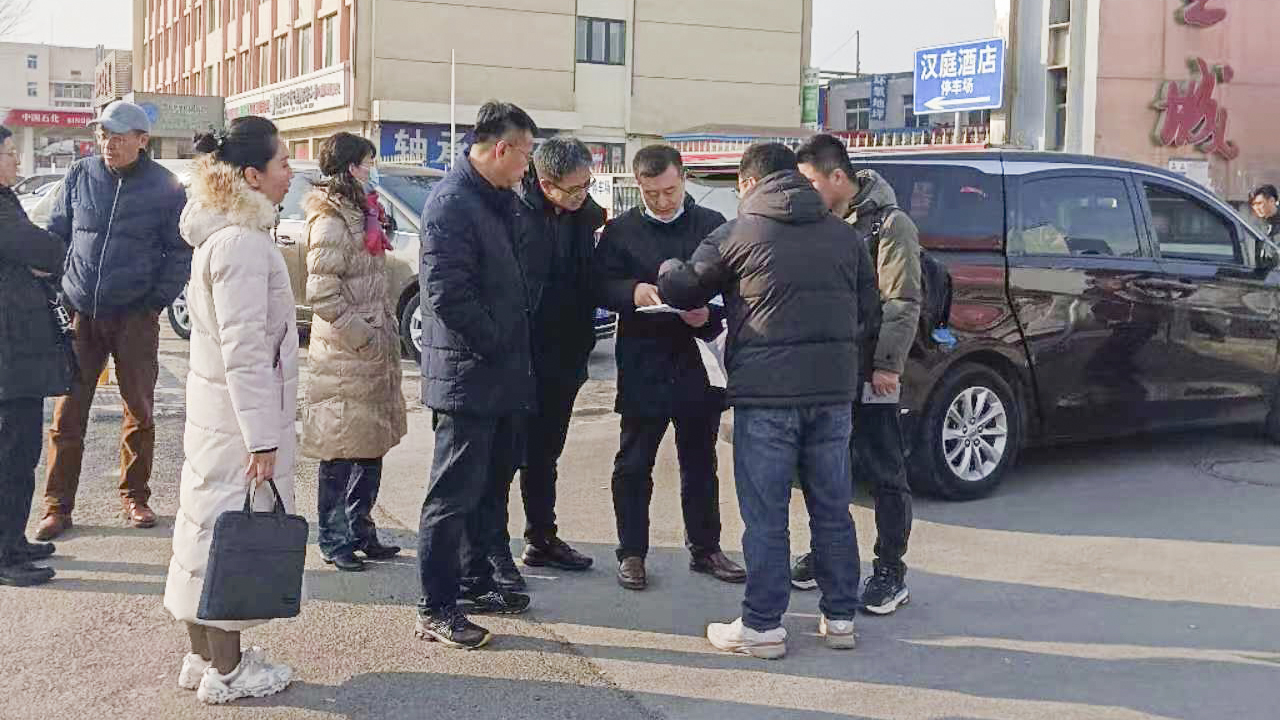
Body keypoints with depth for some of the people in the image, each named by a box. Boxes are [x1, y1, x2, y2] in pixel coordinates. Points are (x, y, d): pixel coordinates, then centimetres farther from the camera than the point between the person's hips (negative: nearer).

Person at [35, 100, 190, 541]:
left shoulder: (164, 188, -2)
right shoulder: (80, 177, 4)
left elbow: (180, 252, 4)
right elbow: (56, 234, 12)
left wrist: (157, 301, -4)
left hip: (135, 317, -1)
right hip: (80, 313, 1)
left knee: (139, 410, 8)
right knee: (68, 412, 0)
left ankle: (135, 497, 22)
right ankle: (57, 506, 7)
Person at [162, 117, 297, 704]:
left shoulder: (223, 233, 11)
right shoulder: (244, 243, -20)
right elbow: (244, 350, -23)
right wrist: (262, 438, -21)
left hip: (215, 407, 10)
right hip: (242, 413, -10)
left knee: (208, 524, 15)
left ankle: (205, 655, 28)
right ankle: (227, 671, 10)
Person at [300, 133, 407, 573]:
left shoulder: (360, 214, 16)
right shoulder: (331, 221, -14)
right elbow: (322, 293, -20)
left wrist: (384, 330, 15)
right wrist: (360, 334, -18)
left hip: (372, 351, 9)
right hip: (344, 355, -9)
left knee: (371, 445, 14)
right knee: (341, 452, -1)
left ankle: (360, 532, 23)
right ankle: (334, 541, 8)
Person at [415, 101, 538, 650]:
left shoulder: (499, 202, 14)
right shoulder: (452, 203, -18)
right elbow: (447, 294, -24)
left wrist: (515, 351, 13)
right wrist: (497, 342, -15)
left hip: (500, 376, 10)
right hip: (467, 376, -10)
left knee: (490, 485, 19)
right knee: (454, 493, -3)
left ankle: (474, 582, 33)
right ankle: (435, 609, 5)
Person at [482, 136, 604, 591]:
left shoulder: (587, 214, 2)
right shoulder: (512, 212, -17)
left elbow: (592, 281, 10)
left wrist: (581, 350, -1)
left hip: (562, 361, 6)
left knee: (544, 456, 18)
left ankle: (542, 538, 31)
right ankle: (494, 550, 11)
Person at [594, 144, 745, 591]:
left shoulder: (712, 226, 4)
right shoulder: (621, 230, 3)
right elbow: (601, 285, -2)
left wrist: (710, 316, -17)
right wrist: (633, 291, -22)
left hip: (699, 362, 1)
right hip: (642, 365, -1)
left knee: (700, 462, 12)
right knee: (634, 463, 5)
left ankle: (705, 549, 24)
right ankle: (631, 553, 15)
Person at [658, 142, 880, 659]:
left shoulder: (738, 234, -3)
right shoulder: (843, 235, 11)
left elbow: (682, 290, 6)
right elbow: (868, 311, 14)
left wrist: (667, 268, 27)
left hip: (766, 392, -4)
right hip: (834, 389, 5)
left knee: (765, 515, 2)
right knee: (832, 509, 13)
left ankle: (763, 626, 6)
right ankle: (840, 618, 20)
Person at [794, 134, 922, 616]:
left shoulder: (888, 224, -9)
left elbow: (902, 304, -13)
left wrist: (887, 364, -18)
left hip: (869, 376, -7)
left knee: (884, 475, 1)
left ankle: (890, 573, 8)